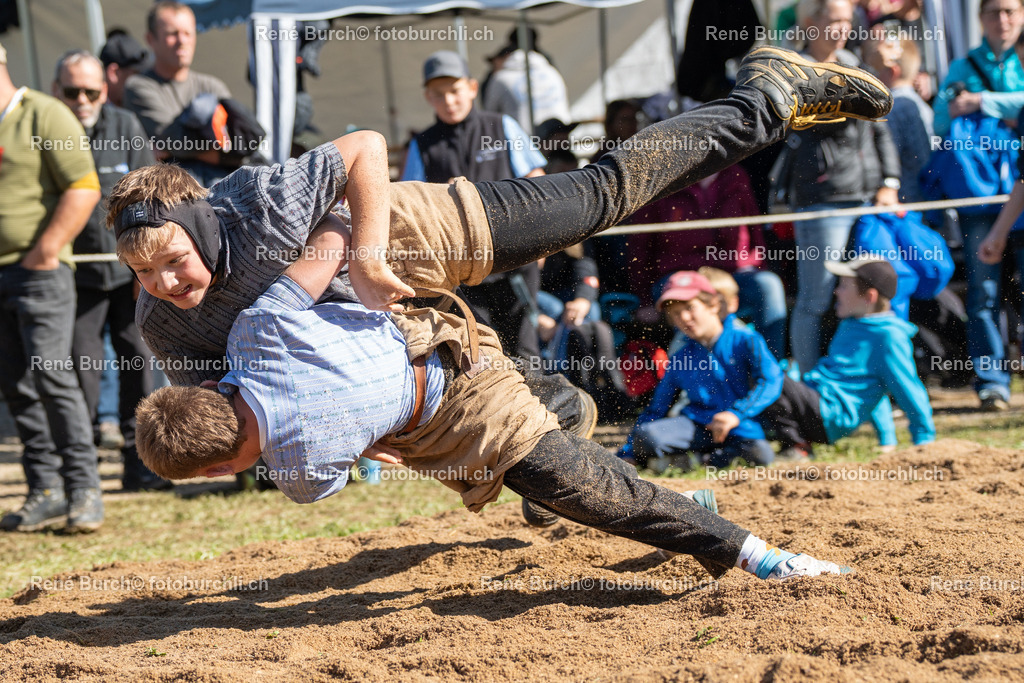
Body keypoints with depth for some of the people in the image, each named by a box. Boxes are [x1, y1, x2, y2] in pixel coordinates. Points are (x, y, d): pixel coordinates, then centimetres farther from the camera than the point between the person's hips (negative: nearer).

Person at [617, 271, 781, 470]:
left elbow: (771, 381, -11)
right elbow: (655, 410, 17)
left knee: (761, 454, -36)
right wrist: (625, 455, 10)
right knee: (644, 436, -26)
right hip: (696, 426, 3)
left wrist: (736, 414, -25)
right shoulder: (679, 360, 12)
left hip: (741, 428, -2)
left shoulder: (745, 341, 1)